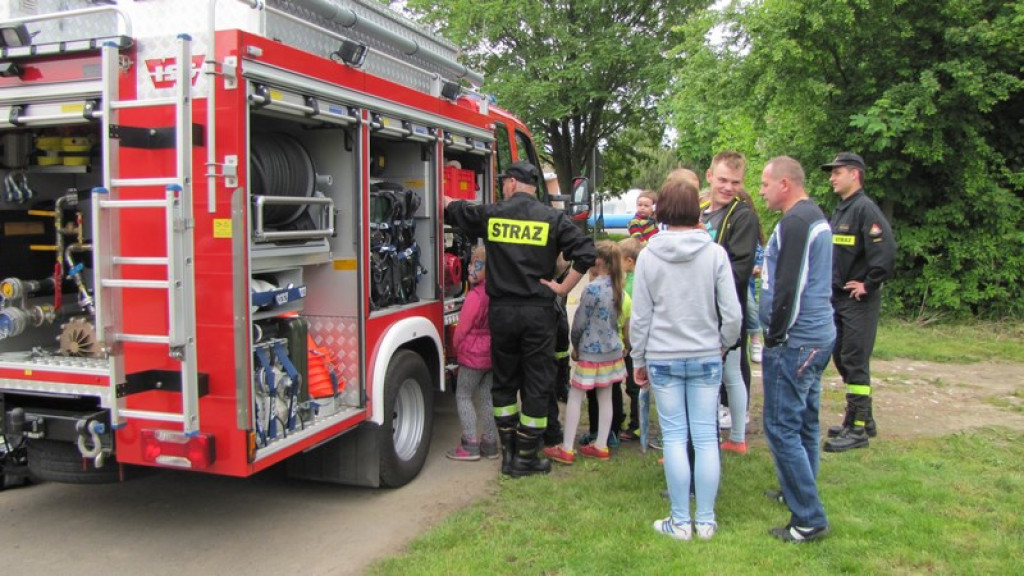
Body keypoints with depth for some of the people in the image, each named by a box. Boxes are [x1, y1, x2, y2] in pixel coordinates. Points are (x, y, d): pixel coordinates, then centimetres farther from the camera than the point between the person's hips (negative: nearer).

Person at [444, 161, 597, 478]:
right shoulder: (553, 218, -2)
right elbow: (586, 252, -12)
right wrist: (563, 288, -4)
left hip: (501, 310, 2)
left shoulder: (490, 214, 2)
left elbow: (453, 209, 20)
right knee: (537, 385, 7)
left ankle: (508, 452, 21)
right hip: (538, 312, -2)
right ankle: (526, 458, 13)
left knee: (504, 382, 16)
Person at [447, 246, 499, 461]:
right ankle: (490, 443, 19)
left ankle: (470, 445, 5)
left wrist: (456, 346, 4)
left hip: (473, 354, -7)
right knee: (487, 397, 14)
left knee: (463, 396, 5)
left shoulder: (475, 295, -21)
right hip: (493, 354, 7)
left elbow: (462, 327, -14)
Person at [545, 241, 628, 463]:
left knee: (574, 397, 1)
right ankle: (601, 446, 20)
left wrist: (575, 345, 2)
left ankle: (566, 449, 5)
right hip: (612, 350, 8)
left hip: (592, 352, -7)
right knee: (605, 398, 12)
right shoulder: (616, 287, 3)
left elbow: (580, 322, -12)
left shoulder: (592, 289, -18)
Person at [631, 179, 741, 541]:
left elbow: (640, 317, -1)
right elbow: (732, 313, -4)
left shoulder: (648, 256, -4)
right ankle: (706, 520, 16)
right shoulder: (715, 253, -5)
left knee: (674, 437, 6)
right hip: (706, 357, 1)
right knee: (705, 436, 7)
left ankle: (681, 521, 13)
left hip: (663, 358, 0)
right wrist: (724, 345, 14)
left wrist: (638, 360, 10)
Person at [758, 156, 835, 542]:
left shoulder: (795, 222, -17)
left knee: (781, 427, -5)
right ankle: (799, 494, 31)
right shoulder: (816, 217, 15)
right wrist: (768, 272, 18)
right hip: (819, 336, 11)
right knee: (805, 421, 18)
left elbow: (790, 287, -20)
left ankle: (809, 519, 1)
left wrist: (774, 338, -13)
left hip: (794, 342, -10)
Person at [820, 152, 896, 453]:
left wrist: (869, 285, -17)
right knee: (842, 360, 15)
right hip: (839, 298, 10)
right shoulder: (839, 211, 15)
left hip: (859, 301, -9)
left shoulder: (865, 209, -14)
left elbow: (886, 251, -25)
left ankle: (858, 430, 2)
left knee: (855, 362, -6)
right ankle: (863, 419, 28)